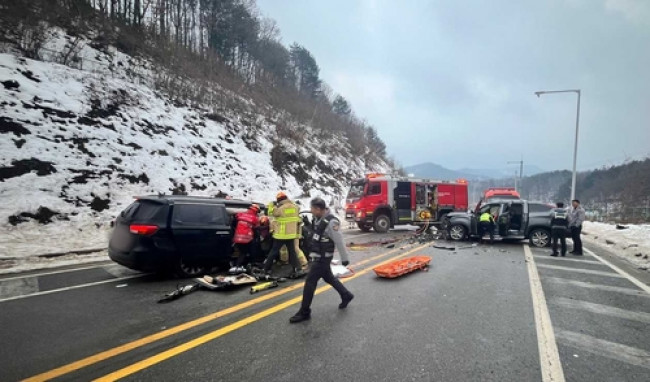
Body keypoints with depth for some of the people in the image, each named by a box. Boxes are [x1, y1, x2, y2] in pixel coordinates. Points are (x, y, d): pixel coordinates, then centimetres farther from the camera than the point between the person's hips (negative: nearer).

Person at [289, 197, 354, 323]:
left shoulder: (331, 222, -26)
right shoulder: (318, 218, 2)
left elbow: (339, 242, -20)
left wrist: (344, 259, -12)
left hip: (323, 257, -9)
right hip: (317, 255, 9)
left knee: (310, 282, -4)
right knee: (328, 277, 23)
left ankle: (304, 312, 8)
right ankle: (346, 296, 42)